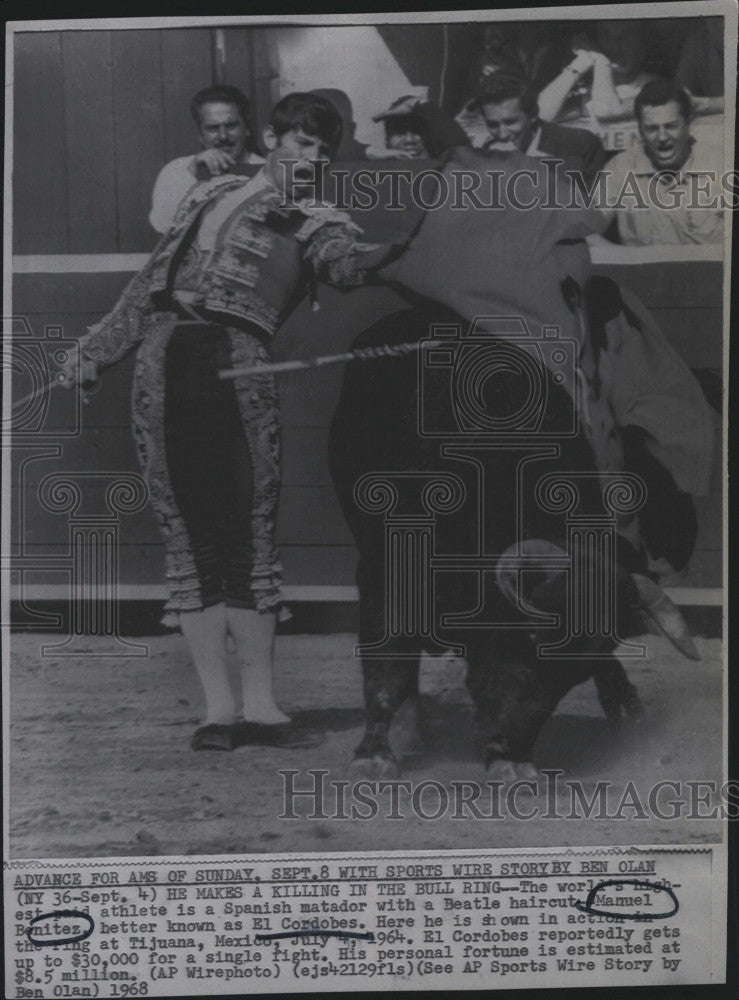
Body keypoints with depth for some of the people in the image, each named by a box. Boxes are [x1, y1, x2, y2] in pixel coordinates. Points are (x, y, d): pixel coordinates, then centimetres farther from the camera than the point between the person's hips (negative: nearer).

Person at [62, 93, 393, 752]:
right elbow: (152, 278, 28)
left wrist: (383, 256, -31)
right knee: (190, 532, -2)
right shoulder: (213, 192, 25)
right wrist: (98, 347, 25)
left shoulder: (319, 222, 16)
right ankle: (218, 707, 3)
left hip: (238, 359, -2)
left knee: (249, 533, -5)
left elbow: (346, 260, -9)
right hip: (163, 354, 2)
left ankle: (259, 704, 3)